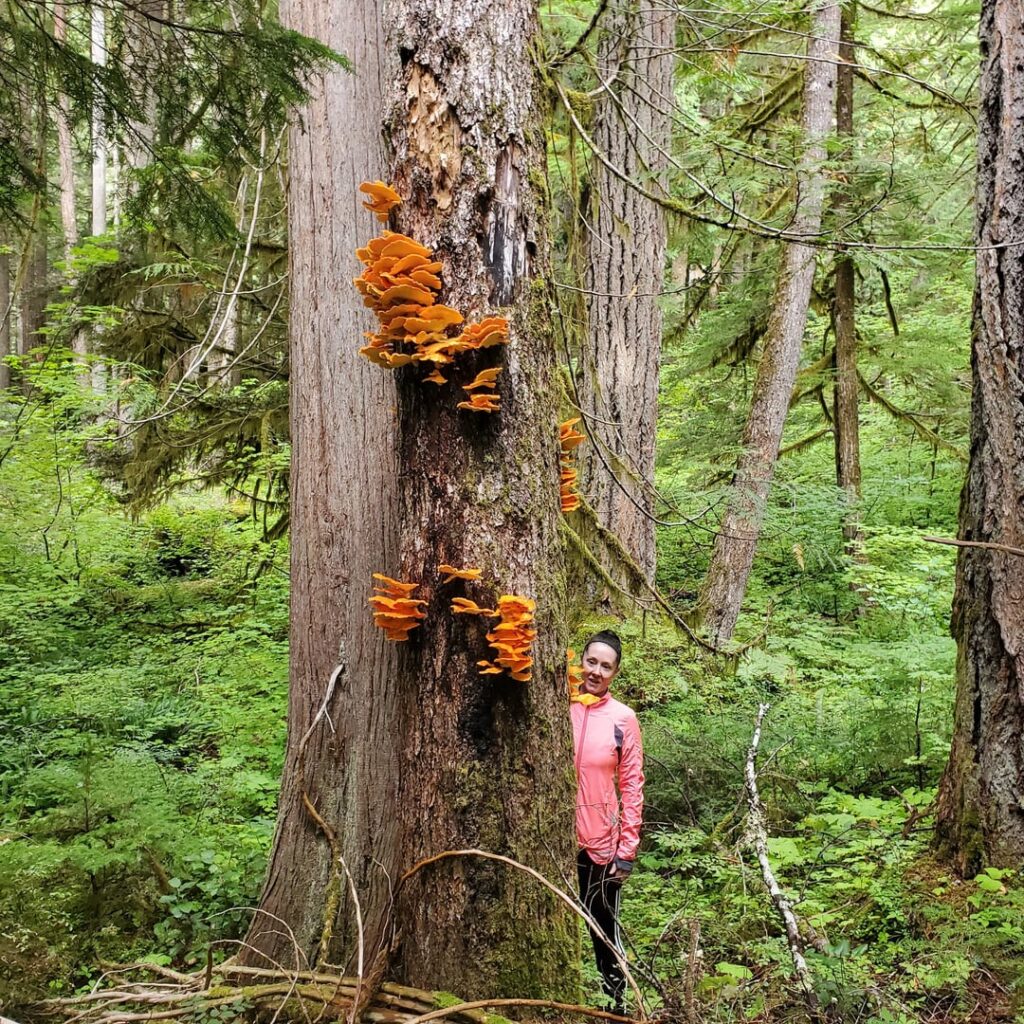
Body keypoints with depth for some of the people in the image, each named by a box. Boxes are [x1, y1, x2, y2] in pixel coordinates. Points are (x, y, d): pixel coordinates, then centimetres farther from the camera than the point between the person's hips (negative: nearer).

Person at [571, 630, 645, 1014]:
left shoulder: (623, 718, -3)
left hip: (601, 844, -1)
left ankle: (615, 1003, 26)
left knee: (604, 933, 10)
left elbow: (632, 785, -1)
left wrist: (627, 849, -5)